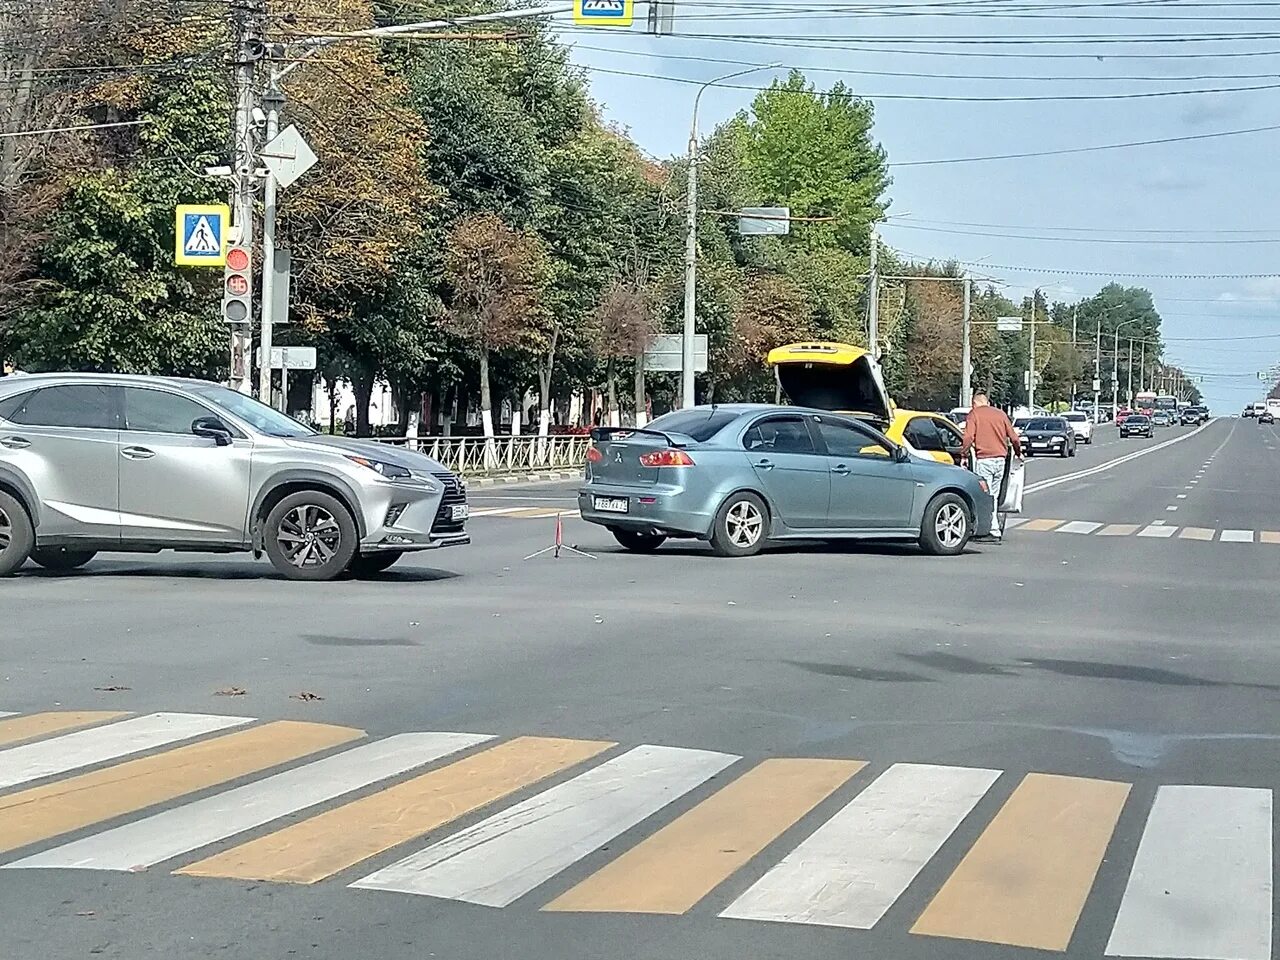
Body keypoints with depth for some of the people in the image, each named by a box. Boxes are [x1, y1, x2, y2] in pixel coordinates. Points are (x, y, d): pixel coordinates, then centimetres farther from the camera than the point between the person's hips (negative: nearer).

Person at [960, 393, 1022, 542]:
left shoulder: (974, 414, 2)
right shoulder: (1000, 413, 15)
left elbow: (968, 437, -13)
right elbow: (1014, 437, 14)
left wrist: (964, 452, -1)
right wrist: (1018, 453, 29)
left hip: (984, 458, -5)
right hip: (1000, 458, 5)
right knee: (994, 496, 14)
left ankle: (994, 531, -10)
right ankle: (995, 528, 15)